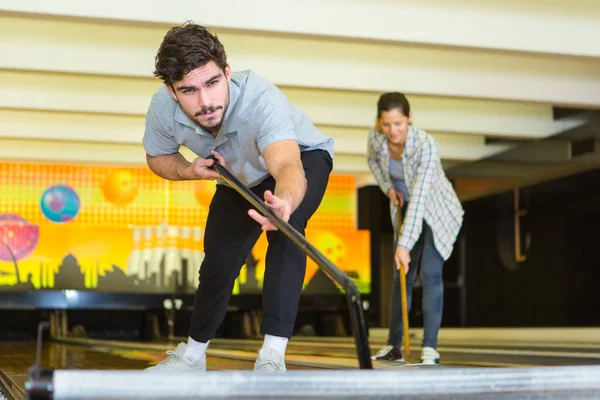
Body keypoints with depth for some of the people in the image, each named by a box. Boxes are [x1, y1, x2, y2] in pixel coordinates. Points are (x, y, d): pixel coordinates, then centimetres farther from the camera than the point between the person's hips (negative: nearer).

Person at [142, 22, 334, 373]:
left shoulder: (260, 98, -46)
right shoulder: (163, 108, -30)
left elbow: (288, 167, -62)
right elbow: (158, 157, -7)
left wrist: (284, 202, -85)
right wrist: (191, 170, -29)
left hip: (303, 157, -4)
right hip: (239, 176, 5)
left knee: (285, 227, -34)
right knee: (218, 261, 7)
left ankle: (272, 355, -30)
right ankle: (193, 353, 35)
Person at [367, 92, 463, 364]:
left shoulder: (426, 145, -35)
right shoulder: (376, 138, -19)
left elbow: (419, 198, -40)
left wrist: (404, 245, -44)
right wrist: (388, 188, -8)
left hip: (438, 212, -5)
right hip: (405, 209, 5)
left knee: (430, 273, -15)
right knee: (401, 275, 5)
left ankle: (430, 348, -13)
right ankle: (394, 346, 11)